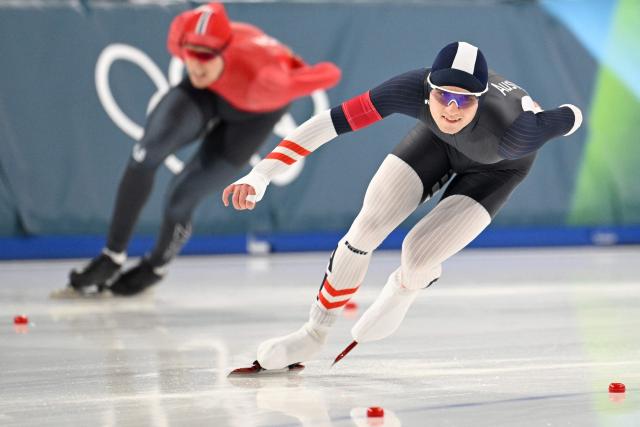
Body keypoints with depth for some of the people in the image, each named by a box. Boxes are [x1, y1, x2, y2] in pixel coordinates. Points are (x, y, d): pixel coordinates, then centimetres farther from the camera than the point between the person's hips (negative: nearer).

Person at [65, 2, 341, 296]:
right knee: (146, 154, -21)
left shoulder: (262, 78, -46)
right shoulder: (182, 31, -34)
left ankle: (156, 267, 25)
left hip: (255, 113, -3)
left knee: (182, 196, -8)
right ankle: (113, 256, -5)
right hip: (207, 91, 3)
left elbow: (330, 74, -34)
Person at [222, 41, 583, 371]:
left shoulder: (513, 133, -44)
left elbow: (571, 118, -25)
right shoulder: (414, 89, -39)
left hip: (497, 165, -2)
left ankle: (403, 290, 23)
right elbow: (329, 122, -40)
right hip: (439, 139, 2)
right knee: (366, 230, -6)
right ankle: (315, 334, 16)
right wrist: (260, 177, -47)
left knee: (416, 259, -16)